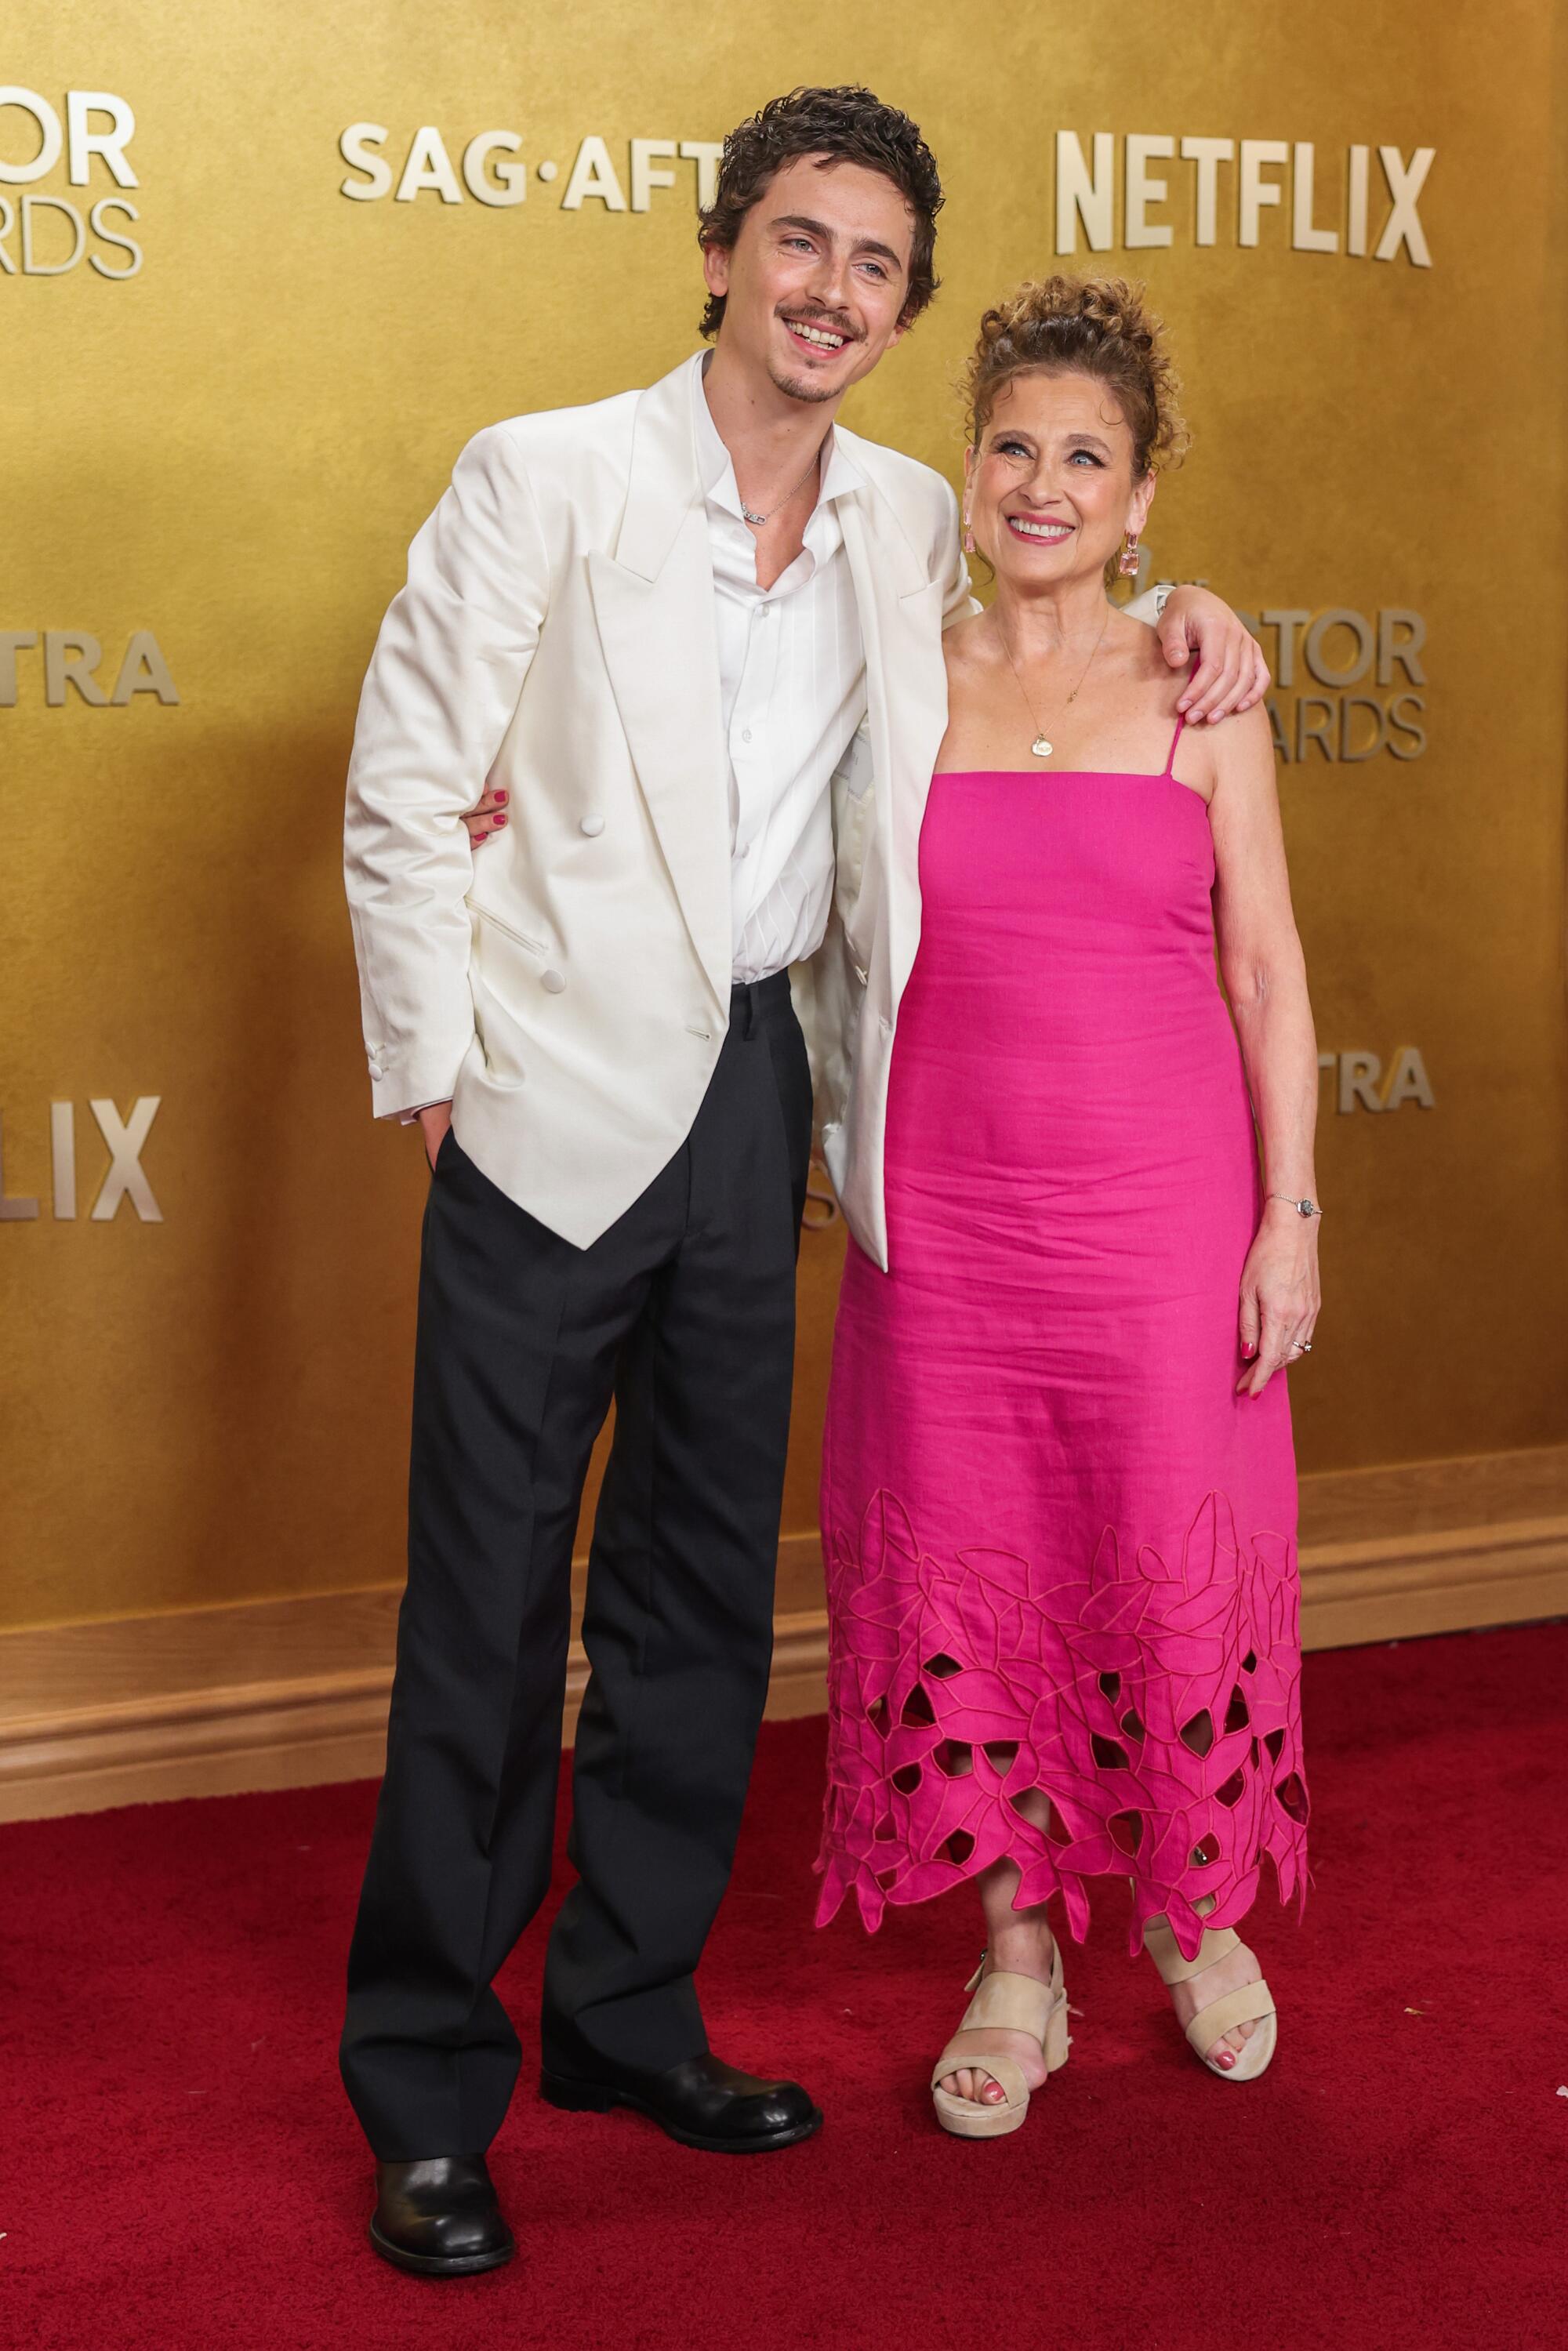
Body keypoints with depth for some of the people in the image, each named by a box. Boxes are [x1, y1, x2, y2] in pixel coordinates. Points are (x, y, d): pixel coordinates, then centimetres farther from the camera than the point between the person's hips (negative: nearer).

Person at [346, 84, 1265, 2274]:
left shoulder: (910, 521, 8)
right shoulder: (544, 476, -5)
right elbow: (401, 795, -5)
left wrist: (1177, 607, 8)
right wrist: (436, 1071, -9)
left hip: (757, 1094, 5)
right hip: (560, 1101, -5)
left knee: (706, 1583, 13)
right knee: (490, 1598, -1)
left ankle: (630, 2015, 29)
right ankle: (429, 2091, 12)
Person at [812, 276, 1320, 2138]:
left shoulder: (1198, 693, 1)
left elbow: (1268, 969, 2)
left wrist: (1290, 1215, -3)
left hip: (1164, 1199, -1)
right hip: (949, 1205, 1)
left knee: (1180, 1565, 4)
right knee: (966, 1571, 5)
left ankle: (1195, 1910, 30)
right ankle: (1017, 1957, 22)